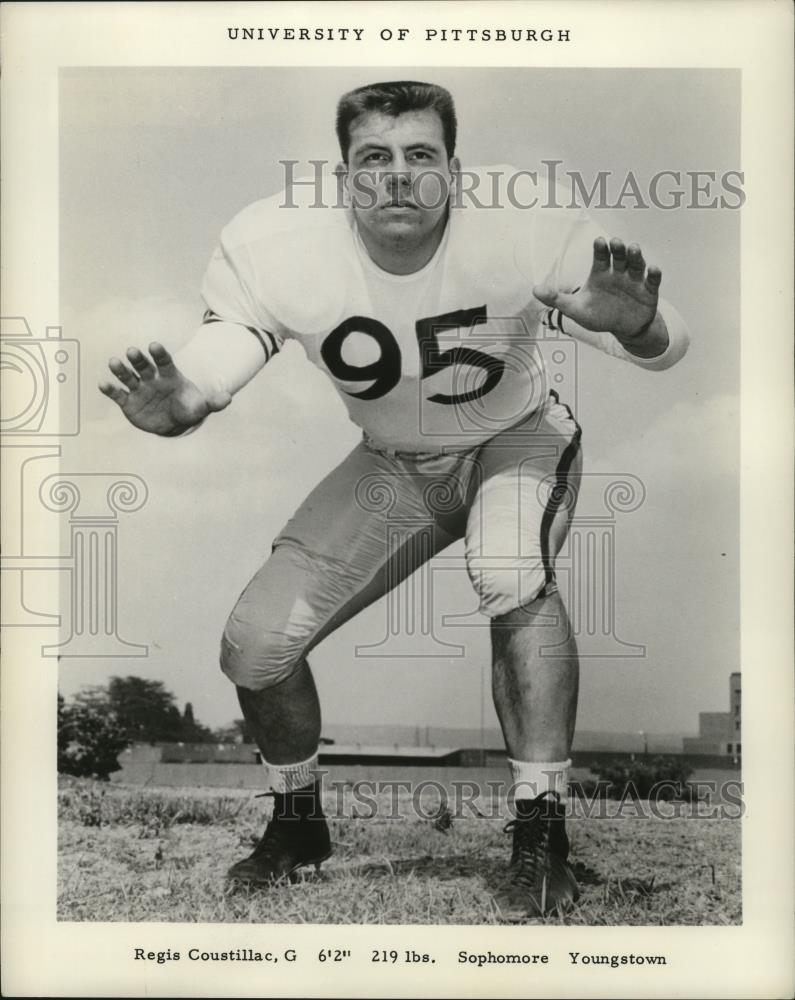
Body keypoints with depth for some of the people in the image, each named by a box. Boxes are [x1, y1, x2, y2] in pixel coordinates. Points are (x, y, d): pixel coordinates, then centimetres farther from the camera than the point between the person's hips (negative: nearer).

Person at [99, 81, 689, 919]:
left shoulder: (523, 231, -29)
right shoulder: (276, 250, -25)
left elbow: (667, 347, -23)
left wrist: (632, 324, -48)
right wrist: (177, 406, -43)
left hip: (517, 439, -2)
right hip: (392, 464, 3)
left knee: (512, 575, -38)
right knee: (254, 646, -7)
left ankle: (541, 837, -20)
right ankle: (297, 822, 24)